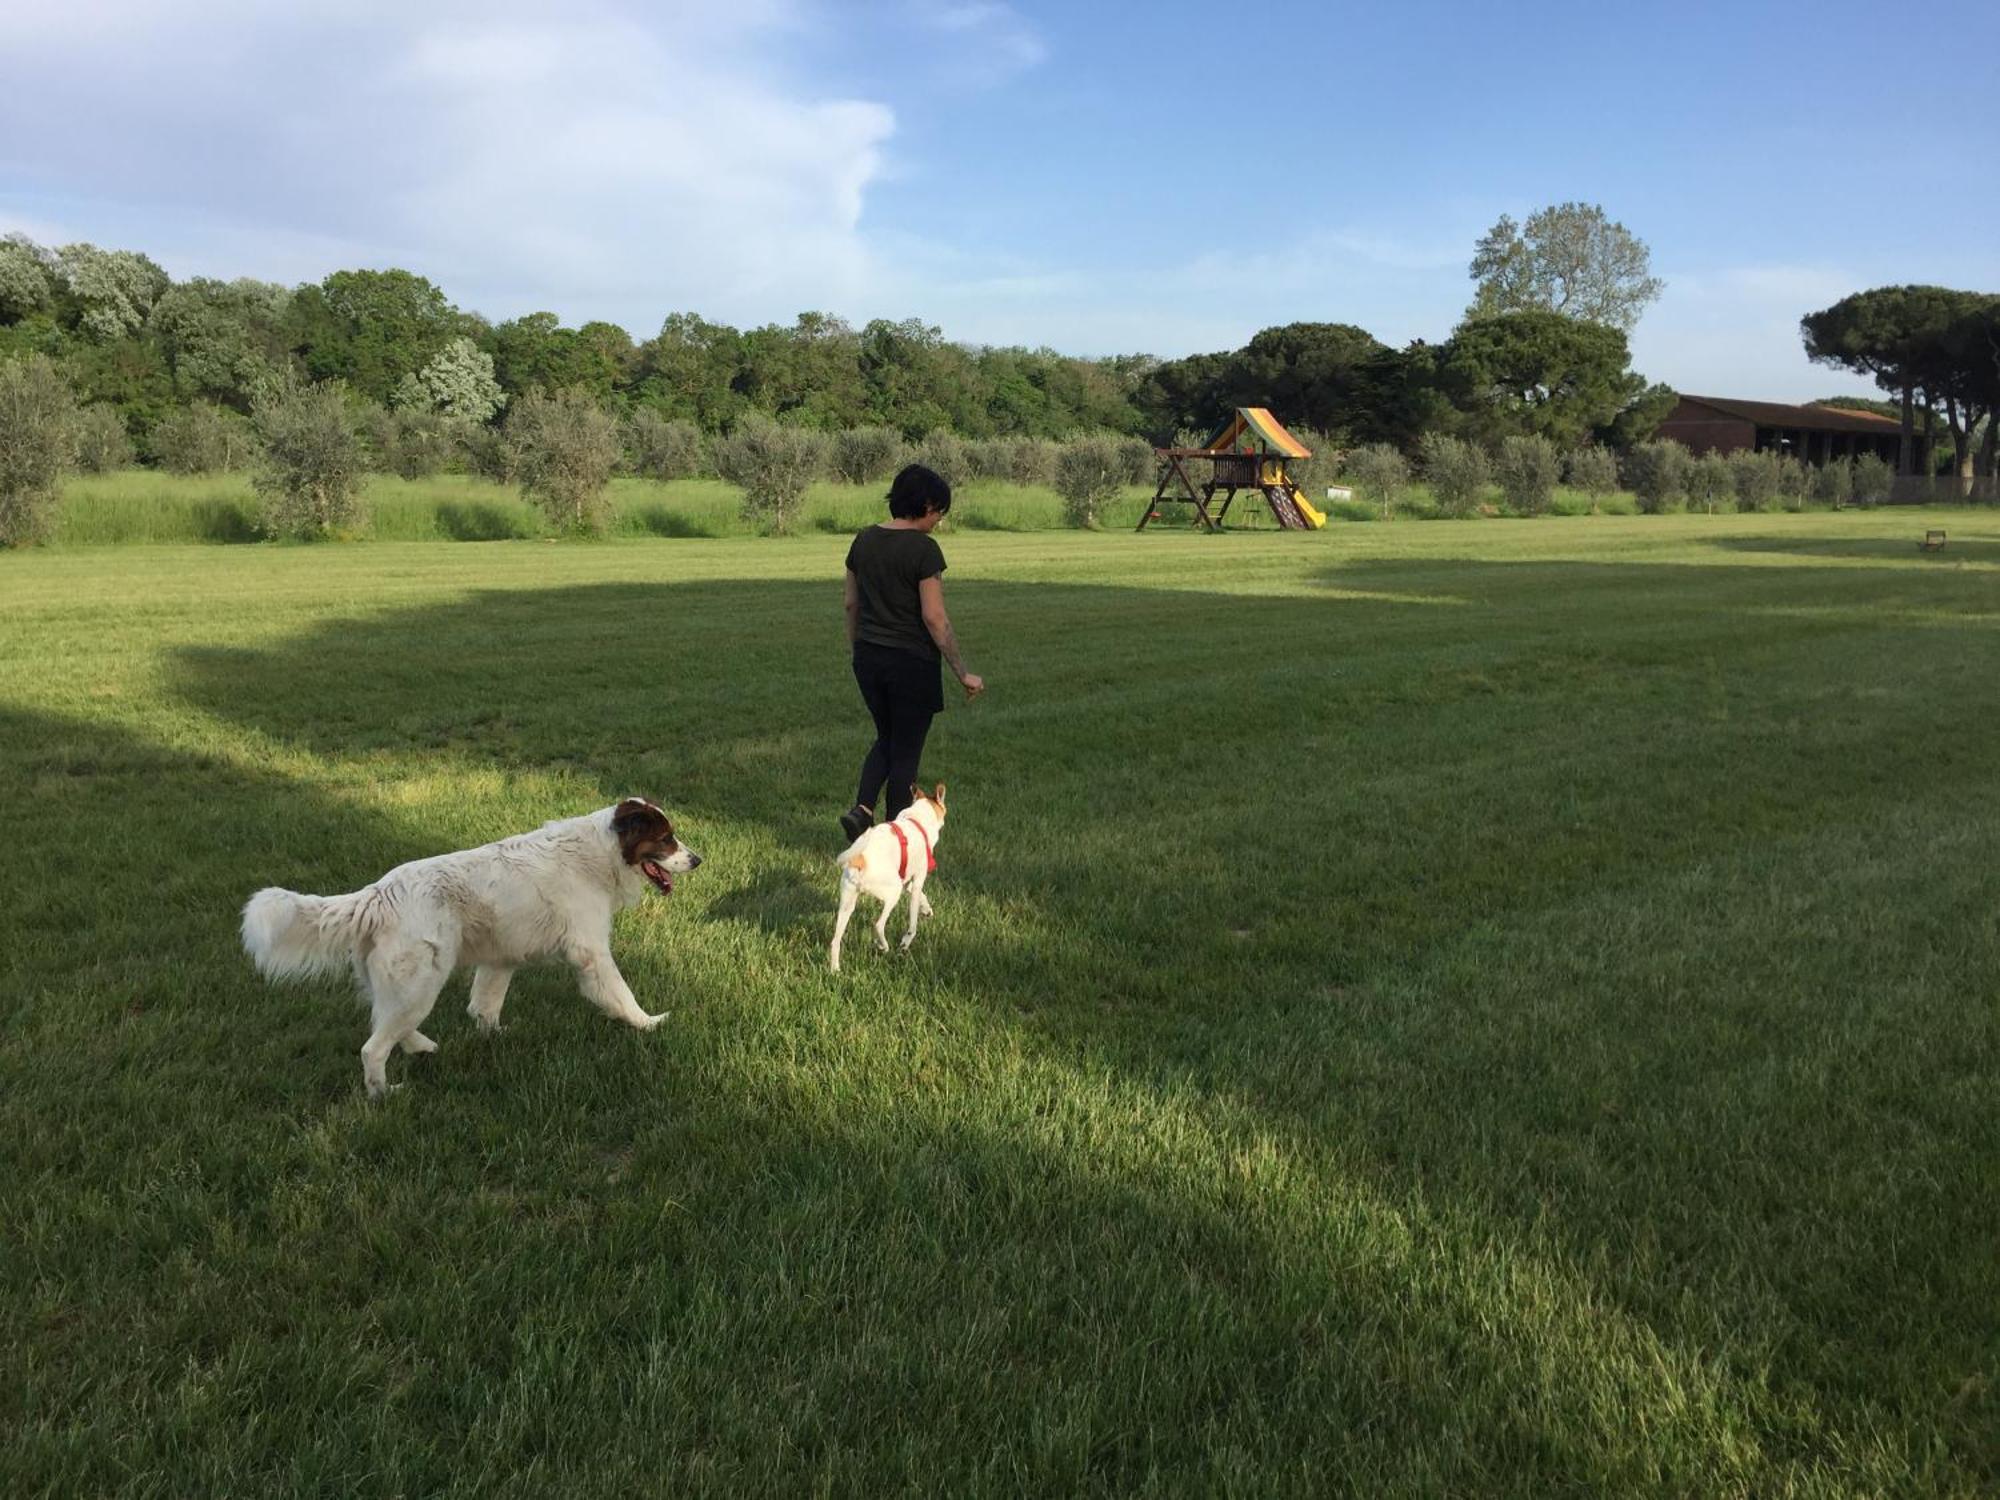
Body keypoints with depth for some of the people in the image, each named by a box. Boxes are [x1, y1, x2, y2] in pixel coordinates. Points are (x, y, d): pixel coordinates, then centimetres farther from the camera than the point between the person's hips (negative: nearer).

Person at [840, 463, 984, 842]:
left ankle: (861, 809, 4)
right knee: (906, 752, 7)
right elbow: (935, 618, -18)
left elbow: (851, 604, 11)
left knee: (887, 739, 23)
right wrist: (963, 674, -11)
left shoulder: (864, 540, 4)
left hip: (868, 658, 6)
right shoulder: (924, 549, -16)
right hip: (912, 661, -6)